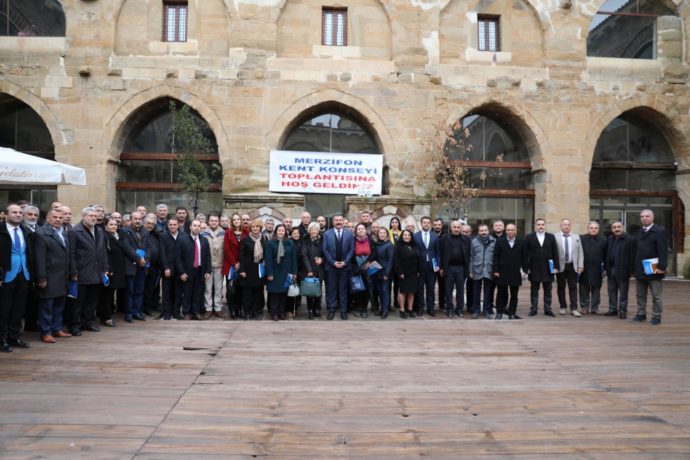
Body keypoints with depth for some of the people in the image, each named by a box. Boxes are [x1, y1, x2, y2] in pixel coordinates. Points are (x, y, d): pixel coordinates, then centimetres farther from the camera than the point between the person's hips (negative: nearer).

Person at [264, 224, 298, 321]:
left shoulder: (290, 243, 4)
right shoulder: (271, 243, -4)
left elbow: (293, 258, 4)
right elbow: (268, 259, -7)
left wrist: (294, 272, 0)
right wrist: (269, 273, -13)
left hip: (286, 272, 2)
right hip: (275, 272, -2)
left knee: (284, 293, 5)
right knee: (274, 293, 0)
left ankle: (282, 312, 14)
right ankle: (274, 313, 6)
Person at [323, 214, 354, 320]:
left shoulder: (349, 234, 3)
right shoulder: (327, 234, 1)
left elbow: (351, 249, 1)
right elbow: (325, 250, -2)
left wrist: (344, 262, -9)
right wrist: (333, 262, -10)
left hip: (344, 266, 1)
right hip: (331, 266, 0)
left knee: (343, 289, 6)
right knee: (331, 289, 4)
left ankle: (343, 310, 12)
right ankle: (331, 310, 11)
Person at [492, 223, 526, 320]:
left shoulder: (521, 242, 5)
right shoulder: (499, 241, 2)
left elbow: (524, 257, 5)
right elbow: (496, 256, -1)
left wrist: (525, 269, -1)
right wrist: (496, 270, -7)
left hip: (515, 272, 1)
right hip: (502, 272, -1)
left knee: (514, 294, 5)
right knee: (501, 293, 5)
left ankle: (512, 313, 13)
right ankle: (499, 312, 14)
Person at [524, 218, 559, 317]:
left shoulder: (551, 237, 7)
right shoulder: (529, 237, 2)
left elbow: (555, 253, 4)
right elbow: (526, 254, -1)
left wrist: (556, 266, -3)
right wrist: (526, 267, -7)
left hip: (548, 268, 1)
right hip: (534, 268, -1)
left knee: (548, 290, 7)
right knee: (534, 290, 5)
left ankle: (547, 309, 14)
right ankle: (533, 309, 12)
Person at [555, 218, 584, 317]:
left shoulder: (576, 237, 11)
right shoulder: (555, 237, -1)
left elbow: (580, 252, 9)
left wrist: (580, 265, 1)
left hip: (573, 266, 2)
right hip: (560, 266, -2)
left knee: (573, 288, 0)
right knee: (561, 288, 6)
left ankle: (574, 309, 3)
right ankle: (563, 307, 17)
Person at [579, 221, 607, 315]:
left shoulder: (603, 240, 3)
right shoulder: (581, 238, 0)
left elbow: (605, 255, 2)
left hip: (597, 270, 1)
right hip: (584, 269, -1)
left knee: (596, 290, 8)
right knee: (584, 290, 6)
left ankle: (595, 308, 17)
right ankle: (584, 307, 15)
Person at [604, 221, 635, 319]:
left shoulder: (629, 239, -6)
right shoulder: (609, 239, 12)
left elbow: (632, 256, -10)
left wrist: (631, 270, -13)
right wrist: (606, 268, 8)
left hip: (622, 270, -6)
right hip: (611, 269, 6)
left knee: (623, 292, 3)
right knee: (612, 292, 12)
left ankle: (622, 310, 10)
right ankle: (613, 309, 20)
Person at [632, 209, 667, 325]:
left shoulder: (659, 231, -7)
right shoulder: (638, 232, 13)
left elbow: (662, 251, -14)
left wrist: (661, 266, -22)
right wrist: (635, 267, 9)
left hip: (653, 269, -7)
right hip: (640, 269, 7)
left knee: (656, 295, 2)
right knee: (640, 295, 13)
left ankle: (656, 317, 8)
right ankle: (641, 314, 23)